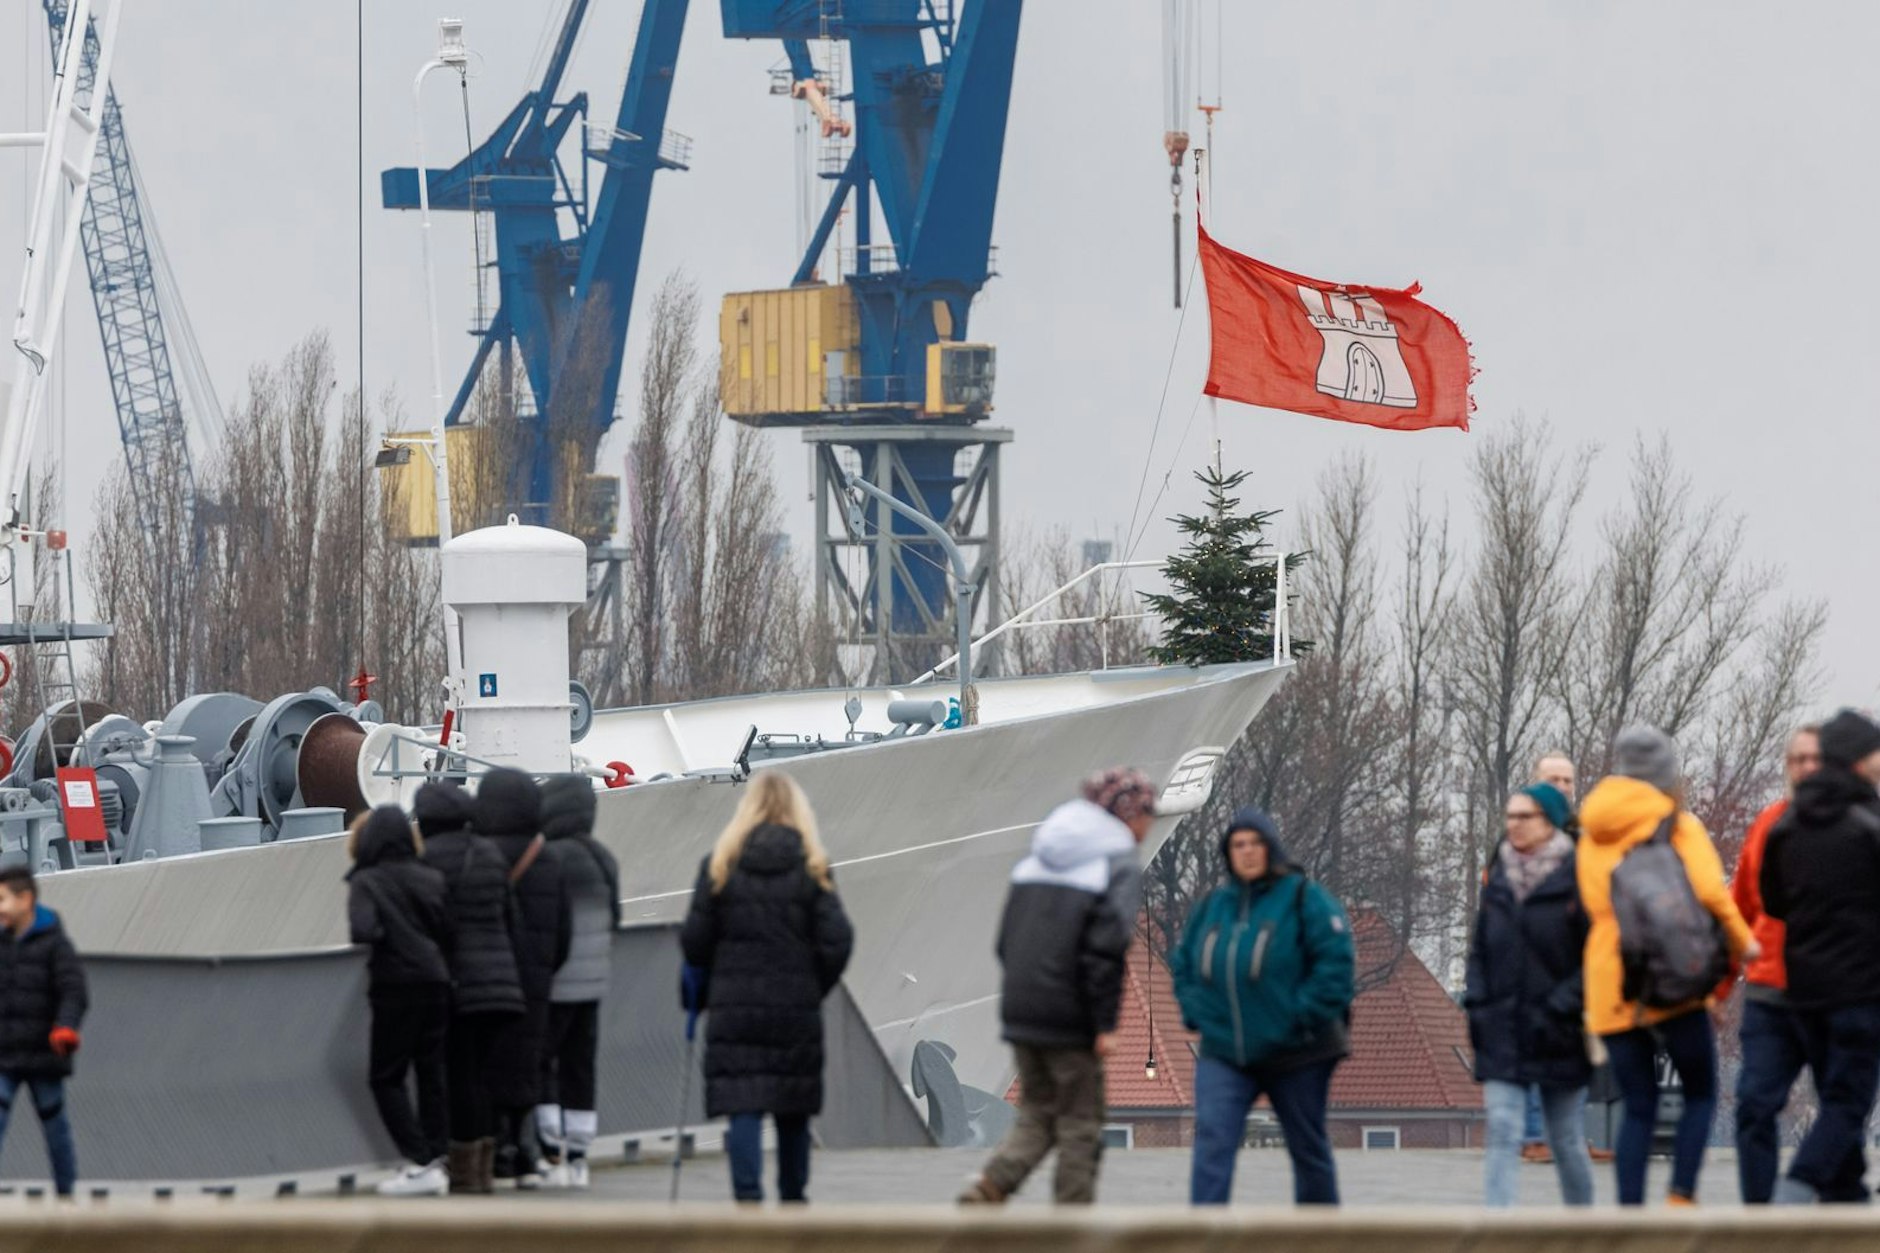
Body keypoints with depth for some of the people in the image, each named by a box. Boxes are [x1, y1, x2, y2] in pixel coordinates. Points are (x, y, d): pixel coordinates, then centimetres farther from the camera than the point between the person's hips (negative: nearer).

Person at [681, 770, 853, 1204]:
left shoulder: (720, 864, -1)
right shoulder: (811, 866, -1)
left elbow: (694, 940, -1)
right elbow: (836, 940, -6)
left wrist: (712, 985, 16)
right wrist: (814, 988, 9)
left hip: (734, 1006, -1)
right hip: (797, 1007, 1)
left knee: (743, 1108, -4)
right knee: (793, 1111, 13)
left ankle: (748, 1196, -18)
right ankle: (793, 1197, 22)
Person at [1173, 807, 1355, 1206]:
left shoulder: (1304, 899, -6)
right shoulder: (1213, 905, 9)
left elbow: (1336, 958, -13)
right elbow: (1184, 964, 19)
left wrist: (1305, 1016, -18)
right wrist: (1197, 1013, 3)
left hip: (1294, 1053, -3)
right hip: (1224, 1053, 3)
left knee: (1309, 1150, 11)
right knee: (1212, 1141, -16)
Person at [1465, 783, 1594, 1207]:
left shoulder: (1576, 879, -7)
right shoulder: (1498, 878, 9)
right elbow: (1479, 947, 16)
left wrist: (1564, 1006, -16)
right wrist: (1477, 1005, 3)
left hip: (1558, 1037, -3)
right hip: (1503, 1036, 4)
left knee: (1567, 1141, 9)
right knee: (1502, 1133, -10)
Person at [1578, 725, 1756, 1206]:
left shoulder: (1592, 833, 14)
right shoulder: (1678, 825, -3)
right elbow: (1710, 893, -14)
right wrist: (1741, 942, -2)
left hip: (1610, 988, 5)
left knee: (1638, 1108, 8)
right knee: (1701, 1094, 7)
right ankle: (1680, 1199, -9)